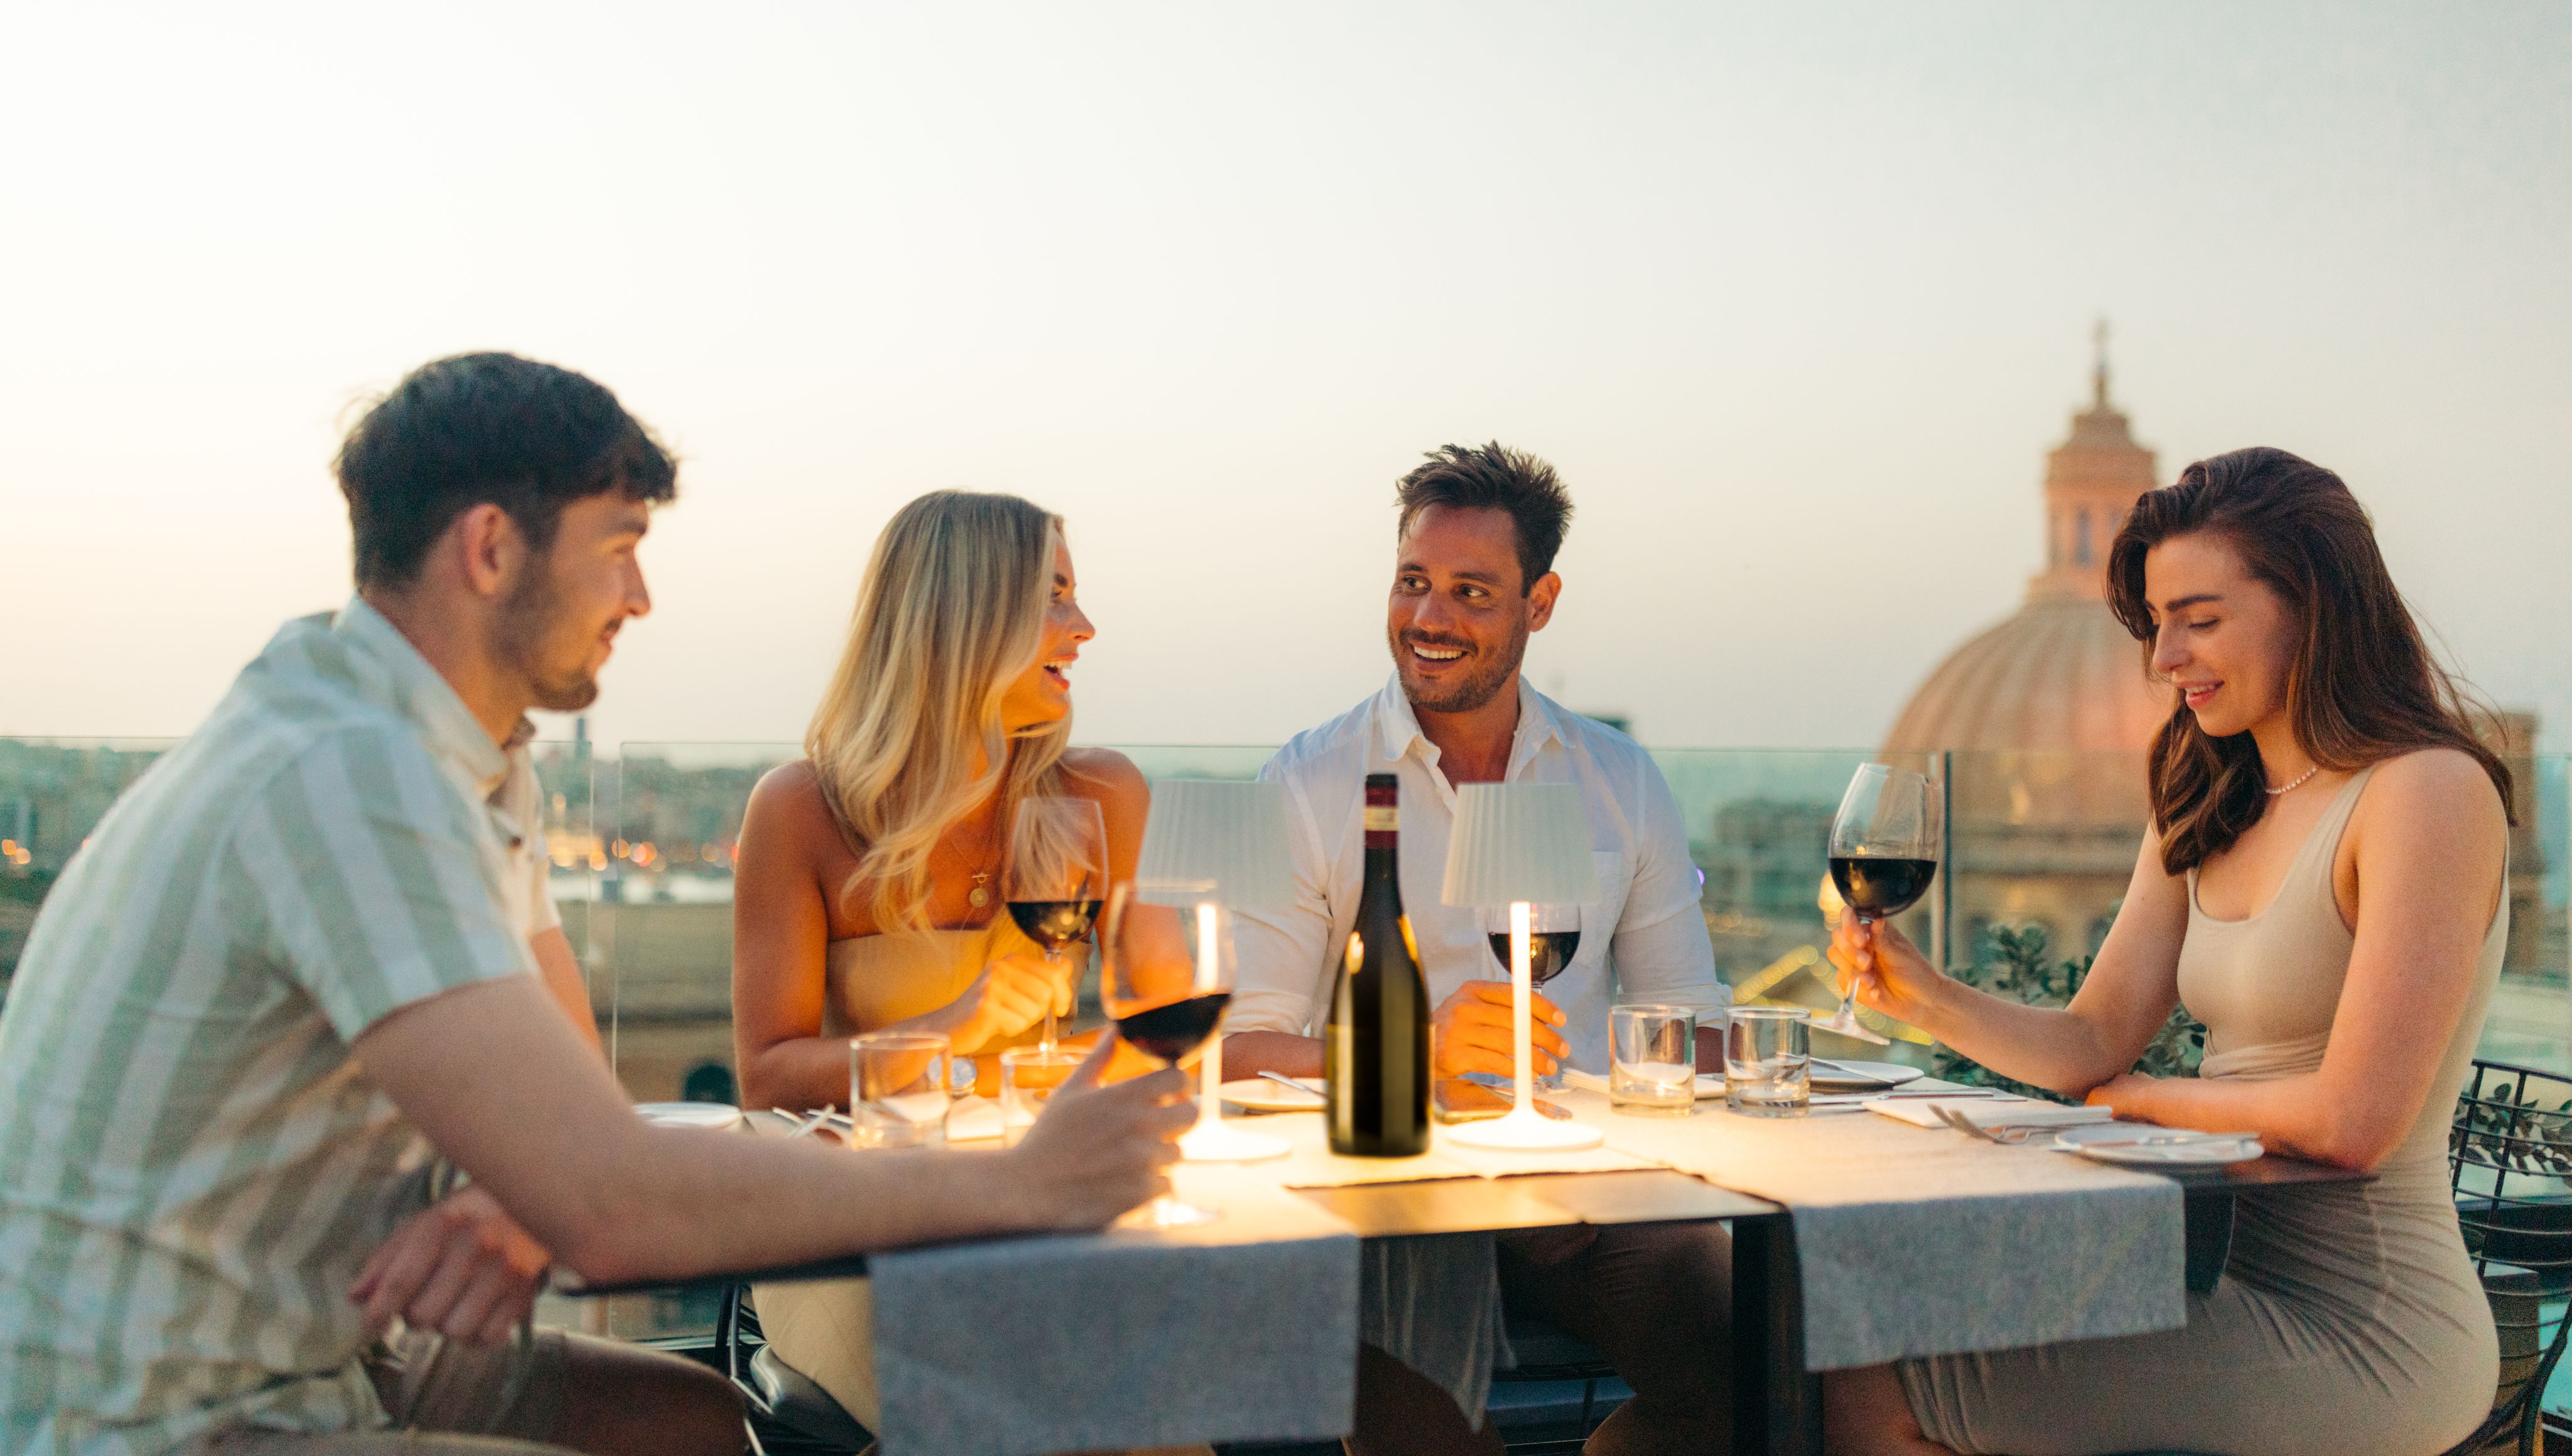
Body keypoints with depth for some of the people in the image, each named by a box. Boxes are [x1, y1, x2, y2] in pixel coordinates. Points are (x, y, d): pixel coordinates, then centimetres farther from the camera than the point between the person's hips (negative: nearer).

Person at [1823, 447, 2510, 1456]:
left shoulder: (2428, 792, -13)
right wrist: (1923, 995, -10)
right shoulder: (2203, 811, 13)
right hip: (2239, 1275, 7)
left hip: (2358, 1328, -7)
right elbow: (2094, 1046, 7)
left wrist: (2144, 1099, -4)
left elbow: (2350, 1123, -20)